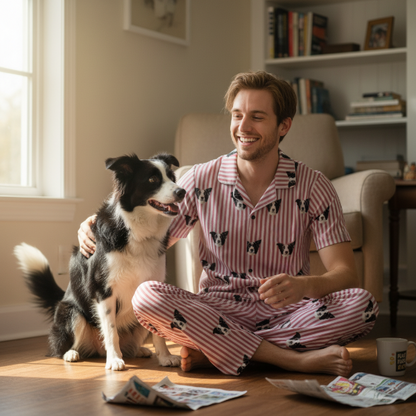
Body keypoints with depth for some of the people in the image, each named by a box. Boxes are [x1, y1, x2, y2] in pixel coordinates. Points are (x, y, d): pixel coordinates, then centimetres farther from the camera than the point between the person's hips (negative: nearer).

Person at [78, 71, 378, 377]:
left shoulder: (313, 187, -2)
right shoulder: (202, 181, 2)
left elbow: (346, 273, -10)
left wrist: (304, 286, -33)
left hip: (287, 313, 0)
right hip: (219, 311, 1)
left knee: (362, 304, -29)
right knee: (146, 296, -28)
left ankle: (211, 352, -26)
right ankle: (296, 360, -30)